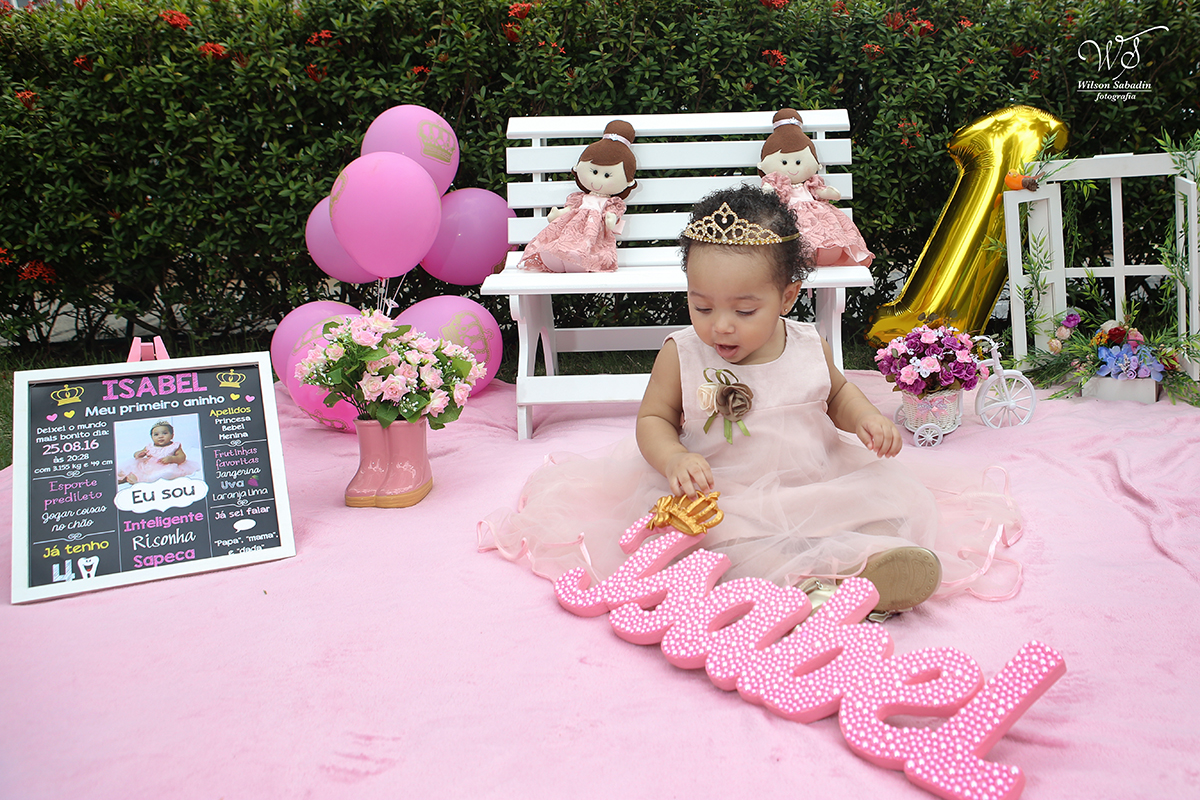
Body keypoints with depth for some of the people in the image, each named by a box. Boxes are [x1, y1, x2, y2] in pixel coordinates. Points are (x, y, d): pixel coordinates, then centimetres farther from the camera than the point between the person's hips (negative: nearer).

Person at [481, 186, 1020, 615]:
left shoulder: (808, 347, 0)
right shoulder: (682, 355, -8)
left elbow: (836, 392, 19)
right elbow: (653, 418, -1)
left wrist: (866, 418, -2)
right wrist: (674, 459, -22)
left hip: (815, 483, 3)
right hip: (724, 499, -3)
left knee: (882, 494, -16)